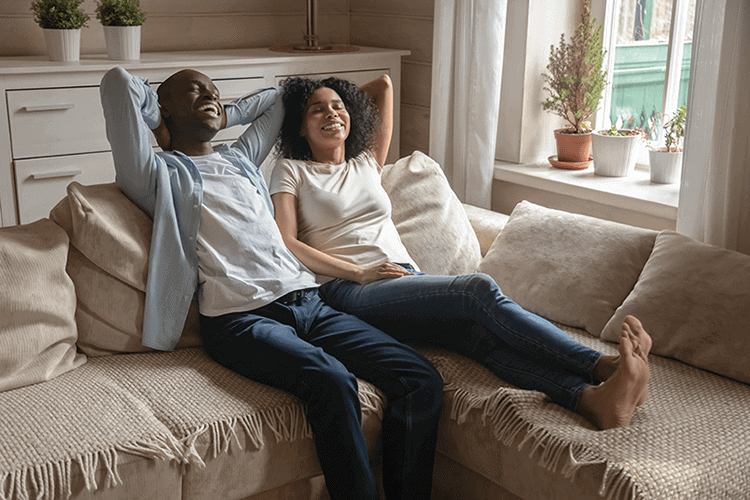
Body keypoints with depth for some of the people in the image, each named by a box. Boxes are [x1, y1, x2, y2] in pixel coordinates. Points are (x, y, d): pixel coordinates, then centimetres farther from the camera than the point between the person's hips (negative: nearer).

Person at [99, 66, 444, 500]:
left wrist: (220, 117, 35)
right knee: (332, 379, -35)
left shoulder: (240, 158, 31)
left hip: (308, 300, 7)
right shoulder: (161, 173, 12)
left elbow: (275, 99, 46)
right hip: (240, 317, -6)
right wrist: (160, 123, 18)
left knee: (422, 380, -14)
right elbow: (118, 81, 2)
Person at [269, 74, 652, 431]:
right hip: (351, 292, -5)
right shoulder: (290, 171, 15)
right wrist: (359, 272, -8)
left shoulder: (366, 163, 29)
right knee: (480, 289, -31)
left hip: (408, 278, 5)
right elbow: (286, 243, -1)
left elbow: (384, 85, 39)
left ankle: (592, 399, -52)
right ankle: (602, 365, -41)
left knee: (482, 333, -29)